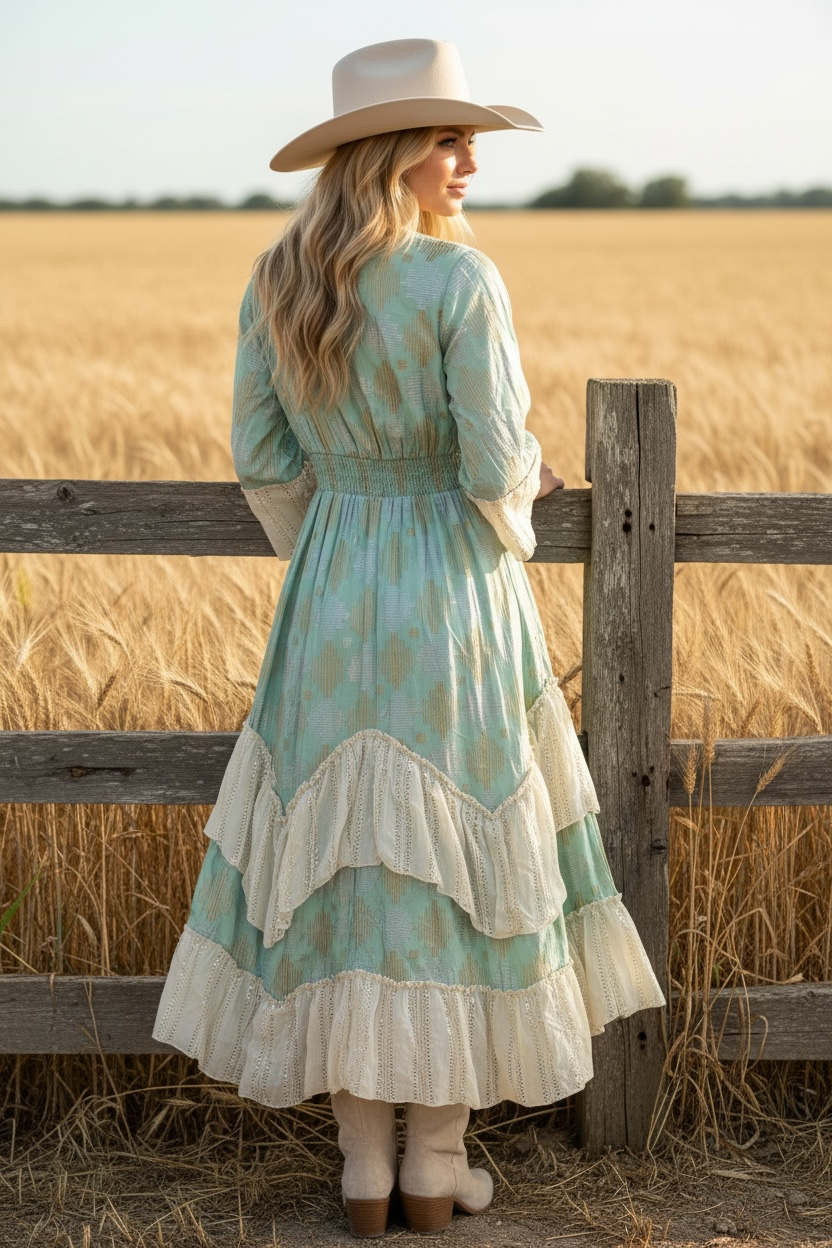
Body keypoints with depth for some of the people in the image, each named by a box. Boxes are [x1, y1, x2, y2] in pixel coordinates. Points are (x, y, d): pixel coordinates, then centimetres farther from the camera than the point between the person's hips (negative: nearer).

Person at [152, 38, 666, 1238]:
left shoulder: (275, 279, 1)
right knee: (459, 866, 8)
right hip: (457, 599, -4)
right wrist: (528, 482, 7)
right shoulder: (463, 279, -16)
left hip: (331, 601, 4)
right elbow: (495, 465, -17)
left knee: (343, 867, 11)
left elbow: (261, 458, 5)